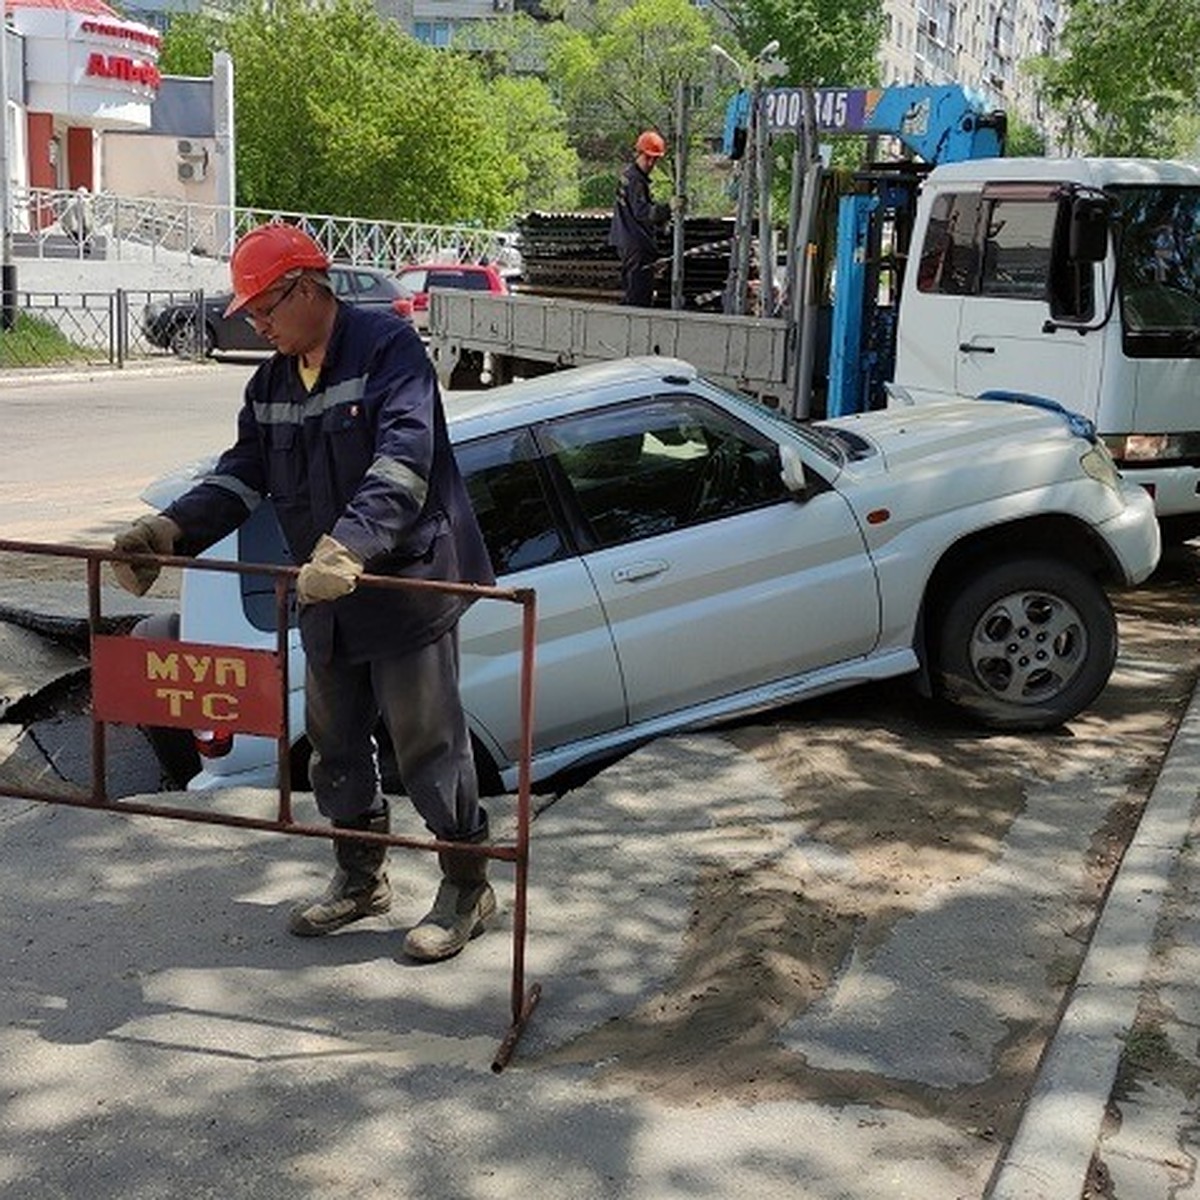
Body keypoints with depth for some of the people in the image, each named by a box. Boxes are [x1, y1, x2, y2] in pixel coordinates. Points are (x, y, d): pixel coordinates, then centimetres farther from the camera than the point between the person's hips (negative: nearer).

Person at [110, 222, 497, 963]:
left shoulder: (388, 348, -15)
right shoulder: (272, 382, 12)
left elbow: (404, 461, -28)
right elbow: (244, 473, 8)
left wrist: (350, 545, -41)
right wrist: (173, 529, -8)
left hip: (408, 585, -8)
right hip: (328, 599, 8)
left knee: (430, 746, 0)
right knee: (335, 742, 17)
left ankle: (468, 888, 17)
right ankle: (361, 878, 35)